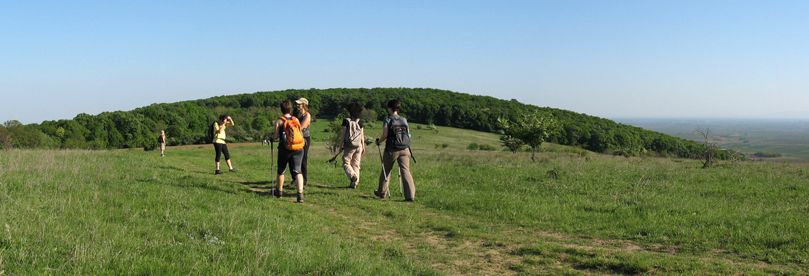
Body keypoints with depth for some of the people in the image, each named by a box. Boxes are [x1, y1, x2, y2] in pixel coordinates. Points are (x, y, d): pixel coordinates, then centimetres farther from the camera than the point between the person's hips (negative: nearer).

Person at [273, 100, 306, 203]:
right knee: (297, 171, -2)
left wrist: (272, 136, 14)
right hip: (298, 149, 2)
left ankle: (279, 191, 34)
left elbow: (275, 137, -7)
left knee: (281, 170, 19)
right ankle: (300, 193, -20)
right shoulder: (296, 120, 4)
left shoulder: (279, 122, -5)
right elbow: (300, 133, 7)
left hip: (285, 149, -2)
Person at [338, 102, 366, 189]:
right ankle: (355, 183, 6)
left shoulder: (346, 121, -6)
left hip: (349, 145, -4)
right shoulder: (360, 122, 4)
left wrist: (340, 145, 3)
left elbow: (342, 134, -5)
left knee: (346, 163, 4)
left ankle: (352, 176, -21)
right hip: (358, 146, 4)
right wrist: (363, 147, 14)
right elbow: (362, 136, 6)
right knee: (356, 164, 8)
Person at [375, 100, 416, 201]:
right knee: (405, 171, -2)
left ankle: (382, 192, 27)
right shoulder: (404, 120, 8)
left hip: (392, 150, -3)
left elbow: (385, 135, -10)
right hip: (405, 149, 3)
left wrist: (378, 141, 8)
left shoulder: (388, 120, -4)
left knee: (386, 170, 15)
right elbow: (408, 135, 7)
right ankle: (410, 195, -13)